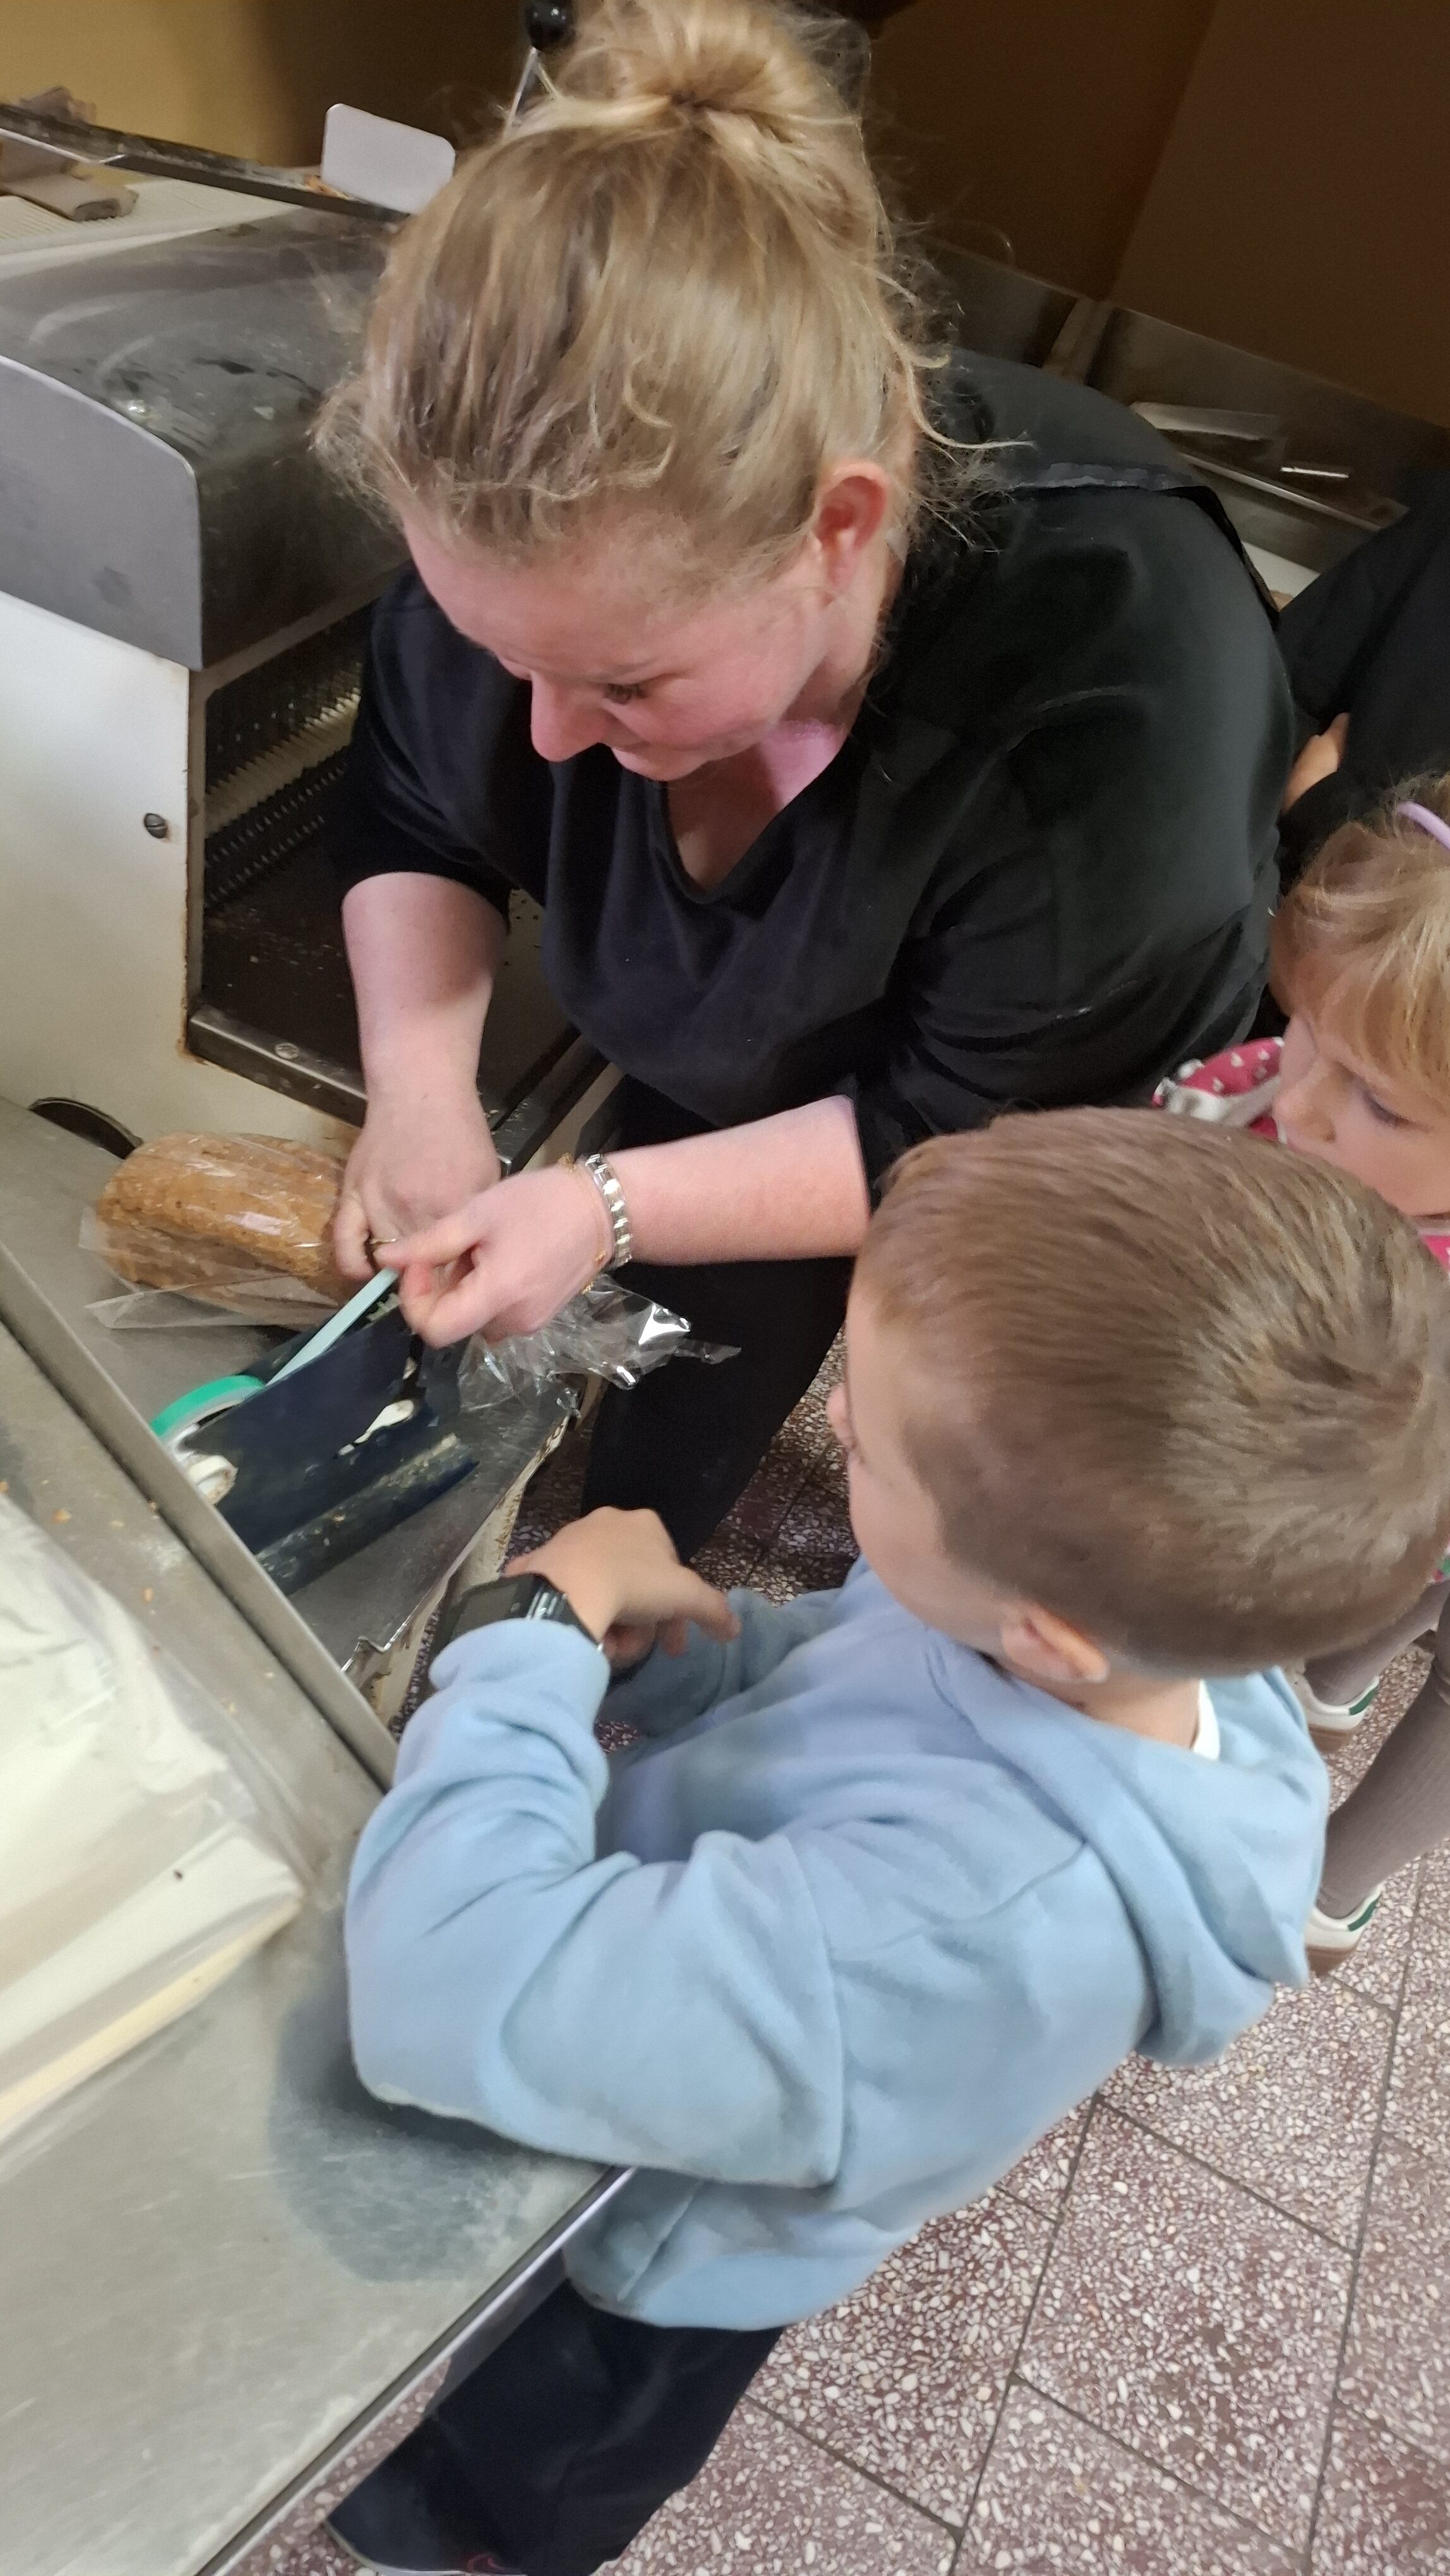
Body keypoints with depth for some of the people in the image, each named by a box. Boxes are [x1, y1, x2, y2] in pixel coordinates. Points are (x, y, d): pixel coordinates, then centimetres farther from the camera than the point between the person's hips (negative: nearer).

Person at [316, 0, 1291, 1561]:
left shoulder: (1116, 707, -44)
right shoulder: (576, 541, -29)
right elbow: (414, 813, -10)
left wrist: (610, 1210, -37)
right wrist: (421, 1085, -25)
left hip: (1032, 1149, -3)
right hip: (735, 1087, 4)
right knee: (649, 1463, 22)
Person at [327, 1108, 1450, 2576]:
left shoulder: (960, 1931, -49)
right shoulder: (1150, 1597, -24)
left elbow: (455, 1988, -49)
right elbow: (825, 1674, -5)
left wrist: (551, 1627, -36)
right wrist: (679, 1643, -23)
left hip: (606, 2262, -6)